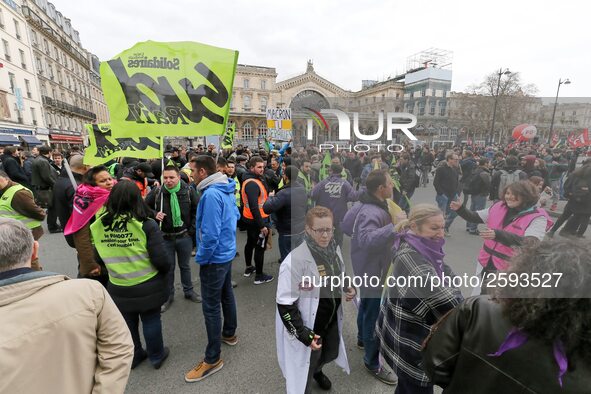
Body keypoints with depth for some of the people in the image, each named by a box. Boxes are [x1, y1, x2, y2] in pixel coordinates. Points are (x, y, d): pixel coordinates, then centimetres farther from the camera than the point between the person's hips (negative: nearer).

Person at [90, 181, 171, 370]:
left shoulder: (99, 225, -10)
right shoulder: (146, 225, -22)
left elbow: (98, 257, 3)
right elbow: (161, 259, -20)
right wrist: (165, 269, 2)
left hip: (119, 288, 3)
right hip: (148, 286, -3)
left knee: (127, 323, 22)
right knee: (151, 320, 17)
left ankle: (133, 357, 43)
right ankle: (156, 356, 35)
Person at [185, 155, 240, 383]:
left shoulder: (211, 195, -26)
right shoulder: (227, 190, 3)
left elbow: (210, 234, -28)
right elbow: (236, 216, 15)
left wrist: (201, 257, -15)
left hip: (214, 257, -9)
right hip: (227, 252, 10)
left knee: (211, 306, 3)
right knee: (226, 294, 23)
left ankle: (213, 359, 19)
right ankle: (229, 334, 43)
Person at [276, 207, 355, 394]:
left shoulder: (335, 249, -9)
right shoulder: (295, 260, -32)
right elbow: (285, 304, -24)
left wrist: (348, 287, -8)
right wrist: (304, 334, -23)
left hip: (332, 319, 7)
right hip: (307, 327, -7)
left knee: (332, 353, 30)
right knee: (306, 365, 16)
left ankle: (317, 371, 64)